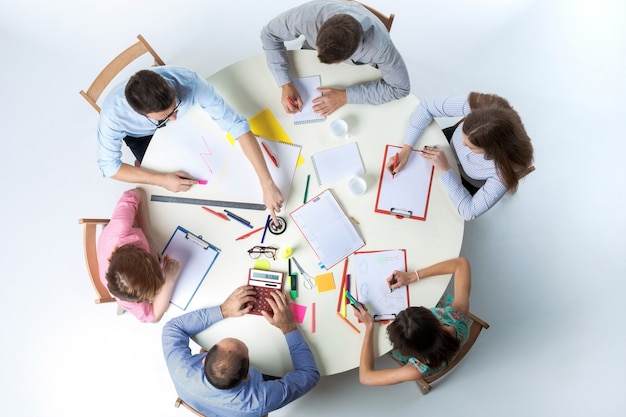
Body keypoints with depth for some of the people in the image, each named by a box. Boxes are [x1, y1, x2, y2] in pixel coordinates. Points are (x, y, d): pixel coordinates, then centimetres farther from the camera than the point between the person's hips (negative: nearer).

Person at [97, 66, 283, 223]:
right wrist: (161, 180, -37)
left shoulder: (189, 82, -45)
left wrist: (267, 184, -50)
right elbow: (109, 165, -27)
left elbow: (237, 125, -43)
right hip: (140, 133, -1)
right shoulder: (113, 114, -44)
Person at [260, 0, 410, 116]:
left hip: (358, 71, -1)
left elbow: (400, 87, -33)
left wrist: (345, 96, -38)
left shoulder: (378, 44, -47)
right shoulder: (309, 15, -43)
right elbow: (270, 34, -26)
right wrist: (285, 84, -37)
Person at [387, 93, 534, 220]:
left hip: (470, 183, -2)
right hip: (450, 145, 2)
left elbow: (469, 211, -34)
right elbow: (426, 107, -27)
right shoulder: (474, 105, -40)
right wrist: (406, 149, -34)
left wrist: (445, 170, -39)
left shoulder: (506, 168, -43)